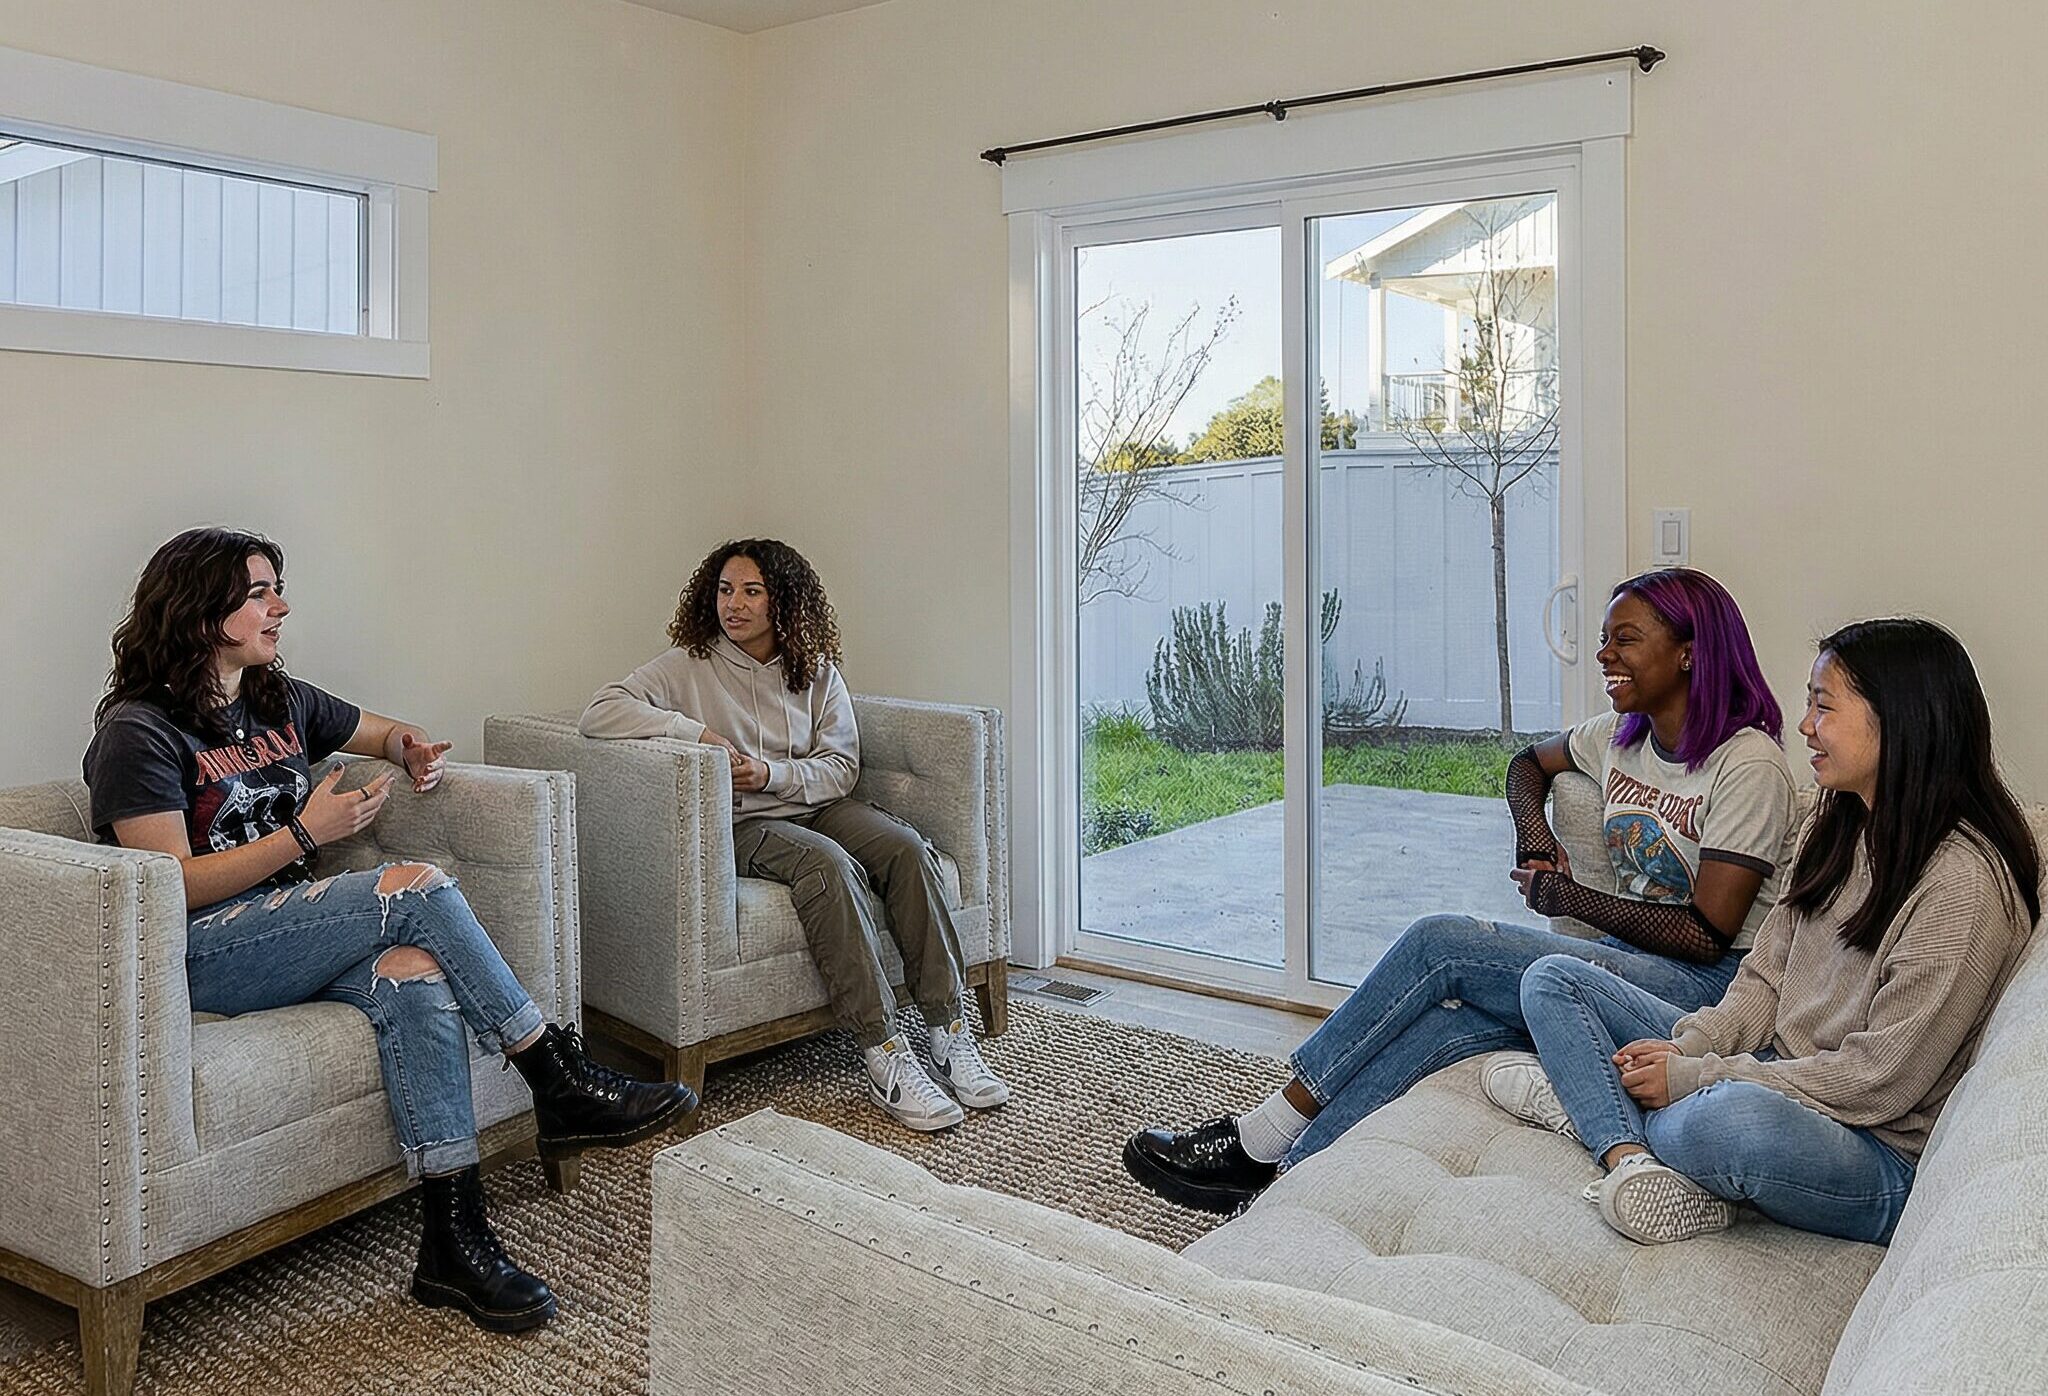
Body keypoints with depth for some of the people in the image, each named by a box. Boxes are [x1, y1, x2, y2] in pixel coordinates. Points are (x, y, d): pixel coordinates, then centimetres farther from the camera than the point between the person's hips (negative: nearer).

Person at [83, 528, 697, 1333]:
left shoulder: (279, 701, 15)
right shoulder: (139, 732, -6)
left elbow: (382, 732, 32)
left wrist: (416, 753, 7)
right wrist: (304, 834, -17)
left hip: (294, 933, 6)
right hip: (201, 958, -6)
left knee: (416, 975, -29)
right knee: (416, 887, -27)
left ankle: (453, 1240, -31)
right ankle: (561, 1084, -19)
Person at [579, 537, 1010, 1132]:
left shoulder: (816, 670, 9)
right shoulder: (688, 665, 0)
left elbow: (842, 766, 5)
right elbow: (600, 713, -11)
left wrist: (771, 774, -13)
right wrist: (694, 731, -20)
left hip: (814, 806, 4)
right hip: (738, 824, -4)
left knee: (906, 846, -25)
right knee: (827, 864, -35)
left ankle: (948, 1029, -24)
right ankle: (884, 1055, -36)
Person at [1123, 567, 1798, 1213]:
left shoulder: (1748, 763, -13)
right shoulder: (1621, 735, 10)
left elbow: (1708, 934, -18)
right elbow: (1528, 763, 30)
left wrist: (1562, 895, -10)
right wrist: (1535, 838, 8)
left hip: (1706, 986, -7)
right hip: (1628, 964, 7)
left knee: (1442, 942, -22)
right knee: (1459, 1018, -25)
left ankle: (1258, 1140, -16)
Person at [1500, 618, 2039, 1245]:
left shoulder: (1964, 882, -19)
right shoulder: (1842, 828, 9)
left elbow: (1880, 1079, -21)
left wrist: (1696, 1077, -18)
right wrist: (1687, 1049, -8)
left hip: (1877, 1158, -9)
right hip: (1771, 1078, 9)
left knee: (1735, 1117, -43)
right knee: (1554, 979, 2)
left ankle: (1596, 1107, -9)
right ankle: (1633, 1158, -22)